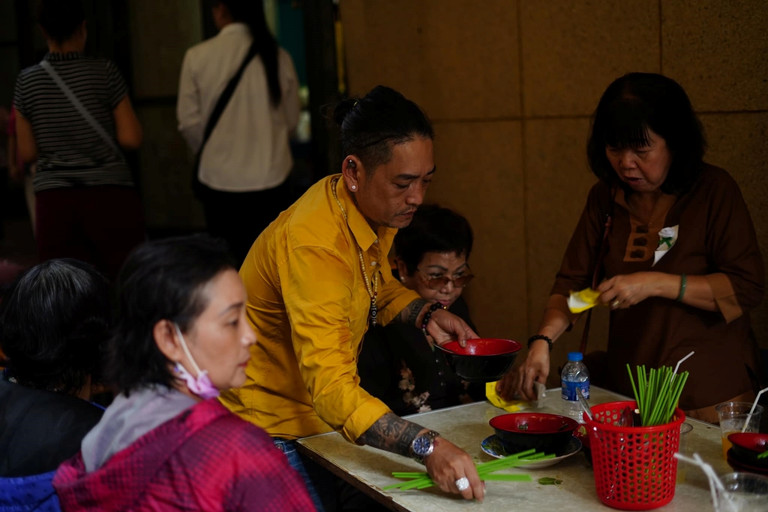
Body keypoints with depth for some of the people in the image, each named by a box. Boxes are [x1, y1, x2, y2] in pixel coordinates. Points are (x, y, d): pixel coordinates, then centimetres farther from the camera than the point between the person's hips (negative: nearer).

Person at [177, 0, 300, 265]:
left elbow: (189, 122, -2)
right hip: (271, 176, 1)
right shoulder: (278, 57, -4)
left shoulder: (197, 57, -8)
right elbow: (291, 119, 7)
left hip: (218, 176, -1)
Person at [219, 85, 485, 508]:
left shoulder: (376, 211, -4)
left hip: (320, 419, 8)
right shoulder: (314, 244, -33)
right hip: (268, 426, -8)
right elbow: (333, 391, -40)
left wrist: (426, 312, -2)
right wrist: (428, 446, -50)